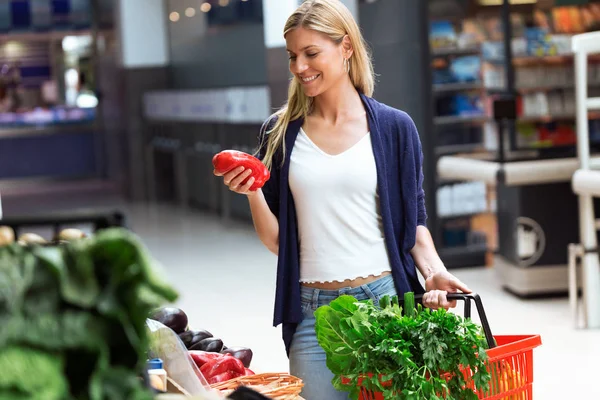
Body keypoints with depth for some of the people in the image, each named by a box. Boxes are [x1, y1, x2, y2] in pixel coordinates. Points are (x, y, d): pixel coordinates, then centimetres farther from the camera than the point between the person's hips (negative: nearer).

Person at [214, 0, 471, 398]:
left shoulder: (394, 127, 3)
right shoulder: (281, 133, 6)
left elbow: (413, 219, 8)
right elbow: (276, 240, 7)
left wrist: (434, 270, -9)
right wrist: (253, 193, -10)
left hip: (384, 301, -1)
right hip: (311, 311, 1)